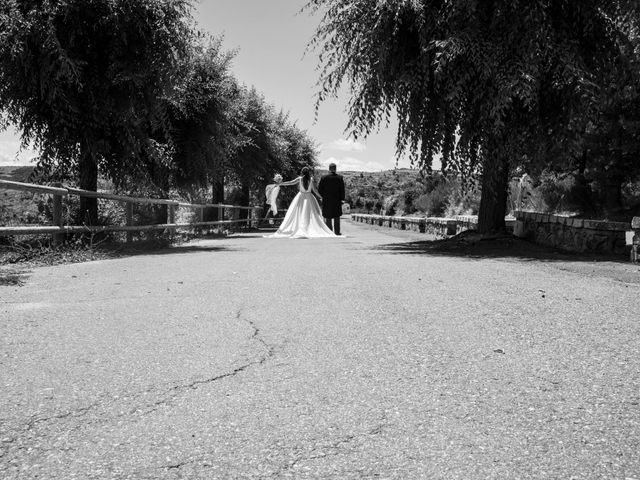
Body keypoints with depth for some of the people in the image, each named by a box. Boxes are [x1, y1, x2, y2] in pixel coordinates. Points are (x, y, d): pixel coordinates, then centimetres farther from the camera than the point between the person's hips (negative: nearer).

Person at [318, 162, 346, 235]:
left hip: (326, 200, -1)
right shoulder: (340, 178, -4)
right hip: (337, 200, 1)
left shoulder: (324, 177, -6)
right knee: (336, 216, 11)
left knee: (328, 216, 7)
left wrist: (323, 196, 9)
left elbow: (319, 188, -4)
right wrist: (342, 199, 2)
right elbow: (342, 189, -4)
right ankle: (337, 231, 9)